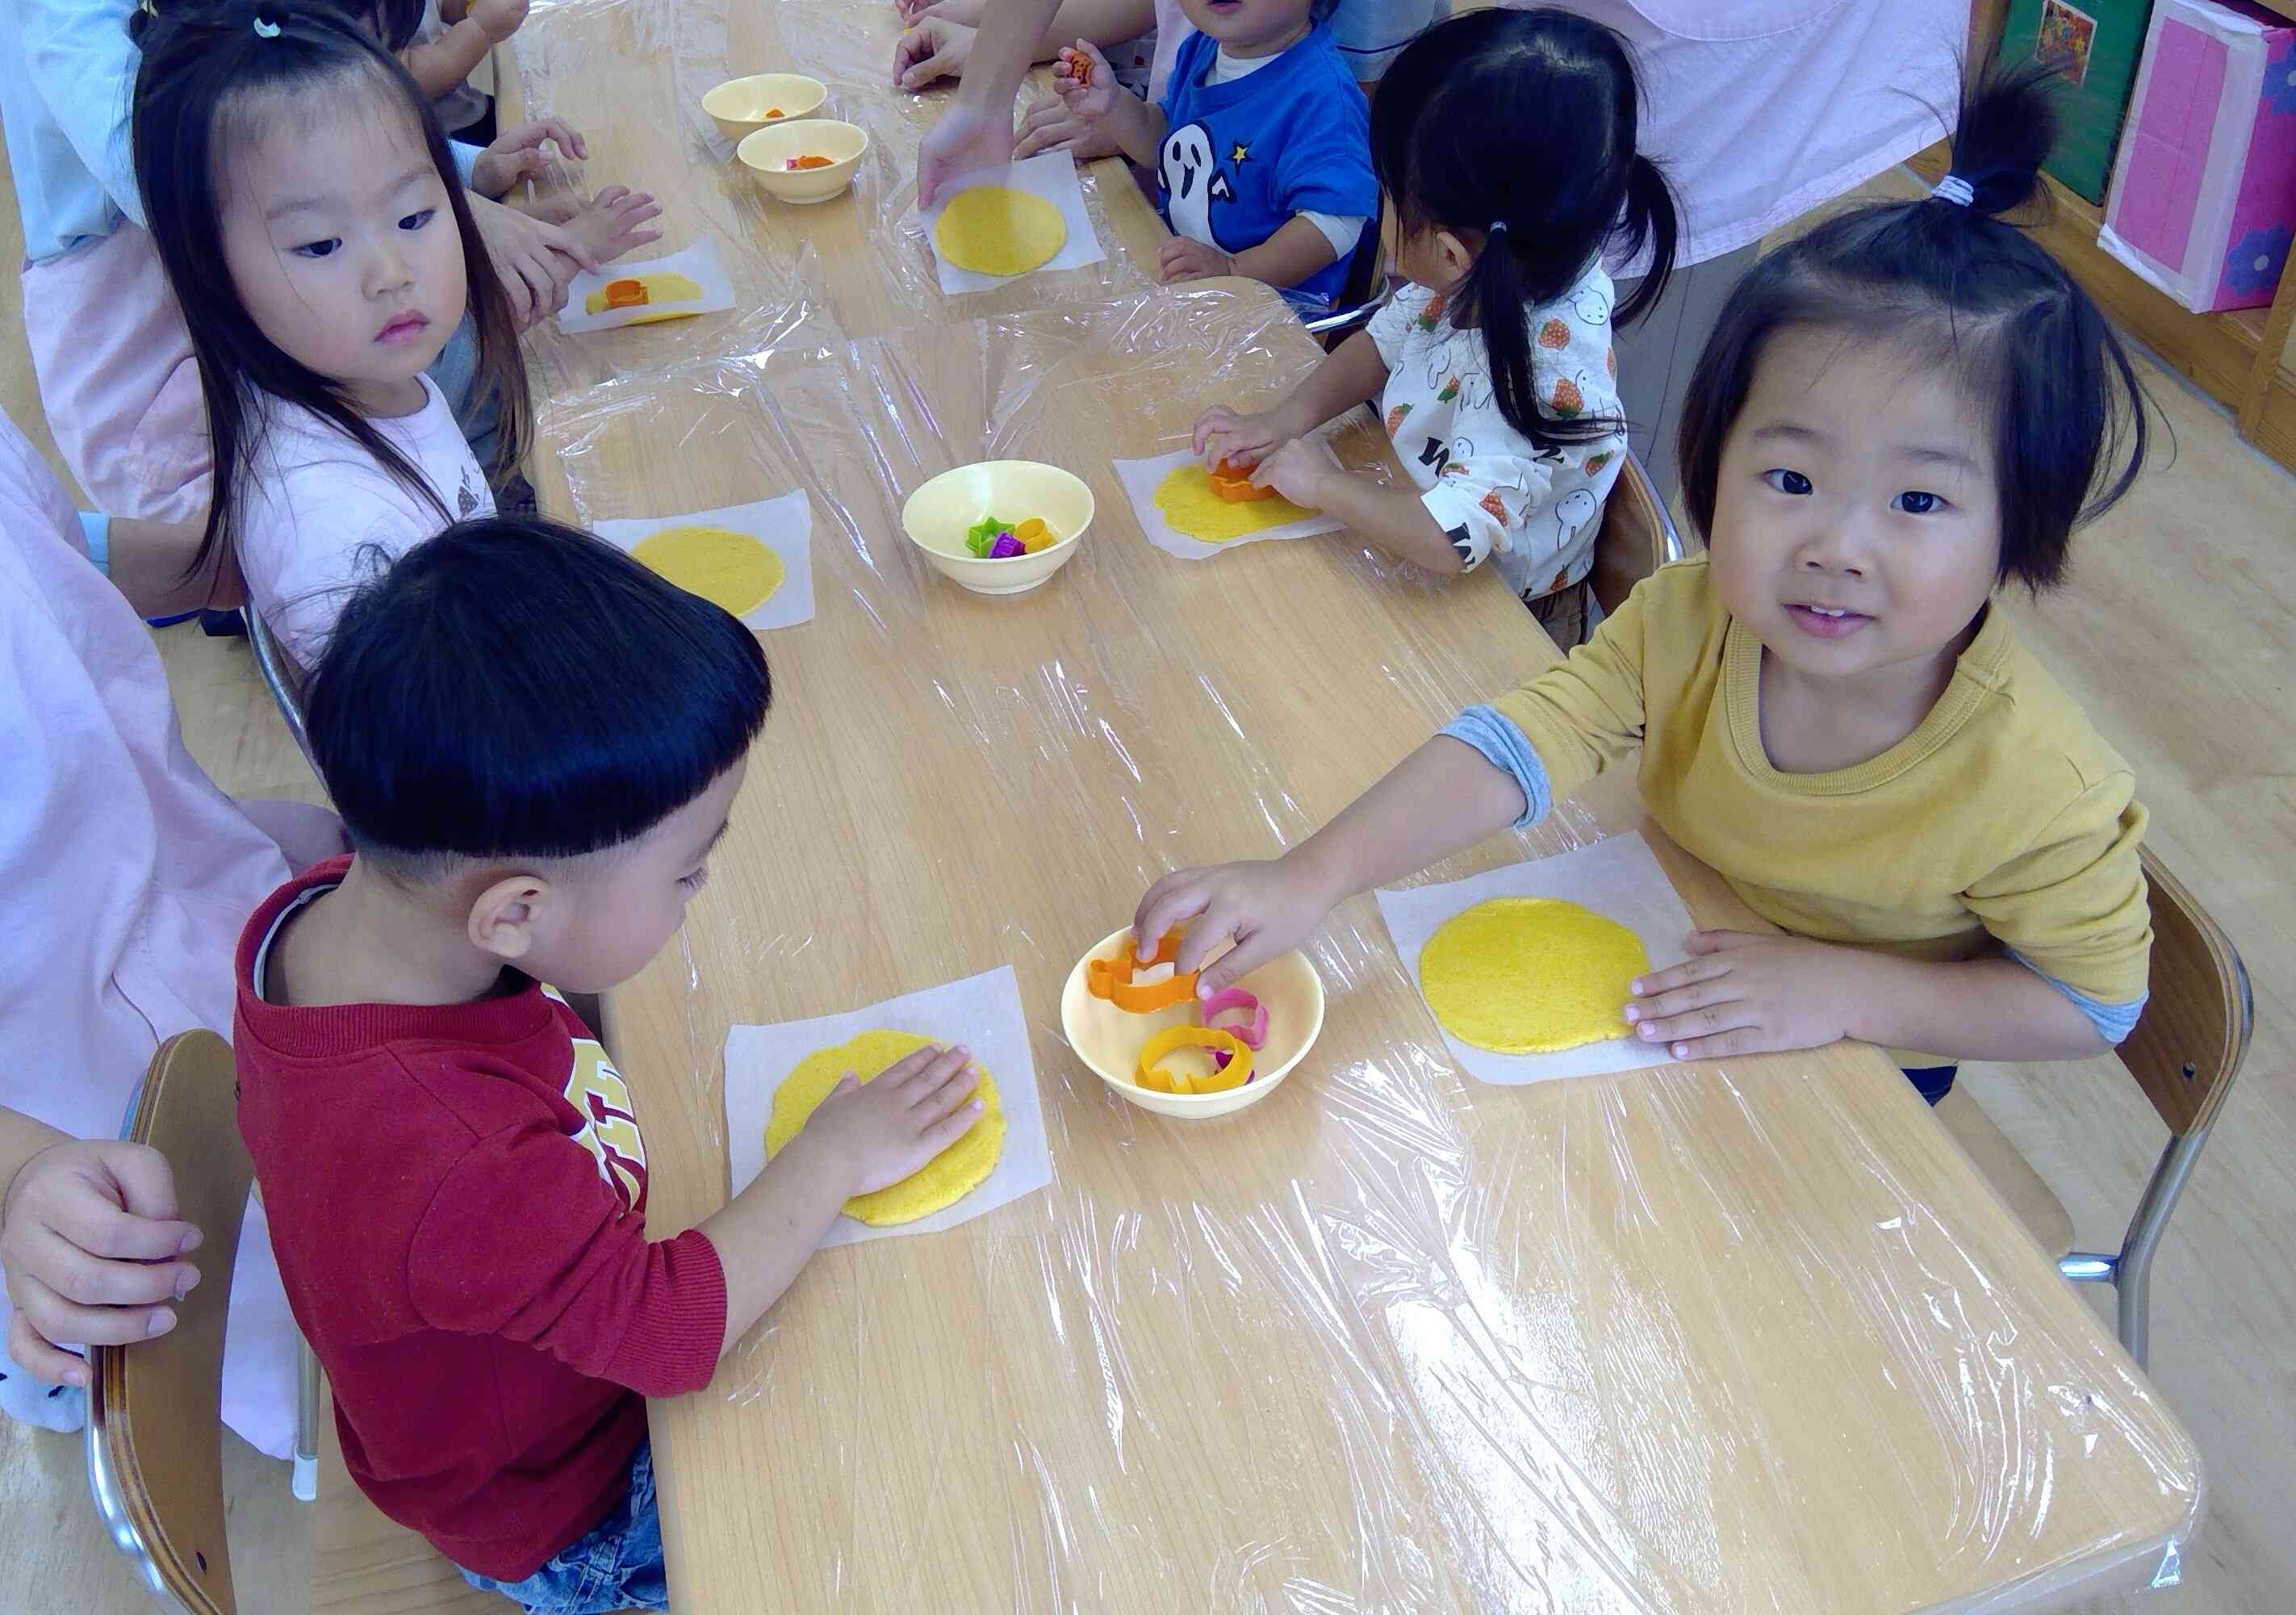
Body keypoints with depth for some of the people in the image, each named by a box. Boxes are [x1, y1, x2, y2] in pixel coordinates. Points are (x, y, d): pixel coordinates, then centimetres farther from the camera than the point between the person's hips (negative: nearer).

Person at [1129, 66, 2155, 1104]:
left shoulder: (2030, 786, -34)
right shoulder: (1685, 621, -26)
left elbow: (2094, 1000, -21)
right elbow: (1519, 745, -30)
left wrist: (1845, 987, -32)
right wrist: (1311, 878, -44)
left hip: (1847, 1082, -3)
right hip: (1673, 961, 3)